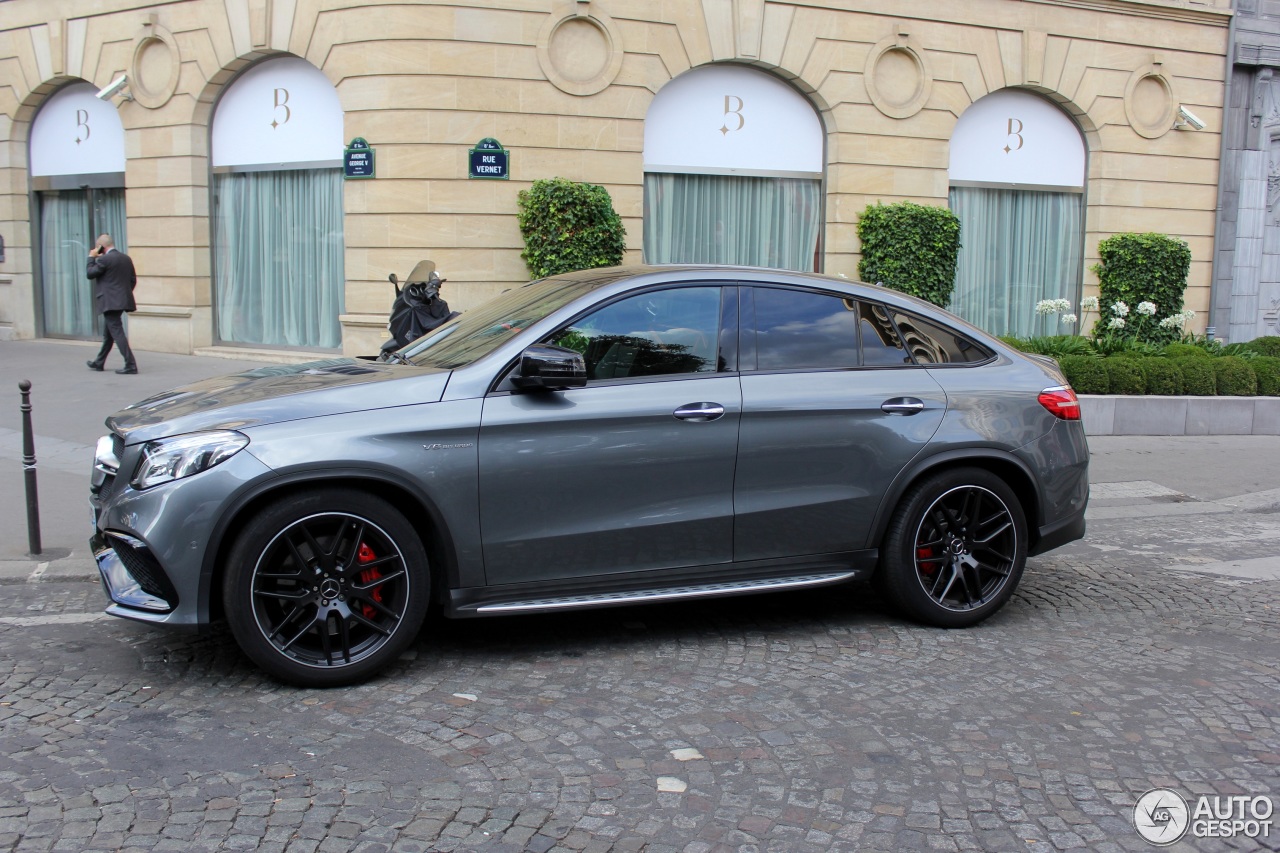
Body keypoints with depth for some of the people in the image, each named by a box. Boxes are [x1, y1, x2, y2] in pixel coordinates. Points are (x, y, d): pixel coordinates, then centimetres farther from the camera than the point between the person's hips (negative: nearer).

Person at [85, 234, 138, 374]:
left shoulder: (104, 259, -14)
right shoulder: (126, 258, 9)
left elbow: (90, 274, -5)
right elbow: (133, 280, 12)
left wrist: (91, 257, 4)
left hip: (110, 302, -9)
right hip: (122, 300, 9)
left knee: (117, 332, -8)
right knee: (108, 333, 19)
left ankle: (130, 365, -14)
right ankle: (98, 363, 31)